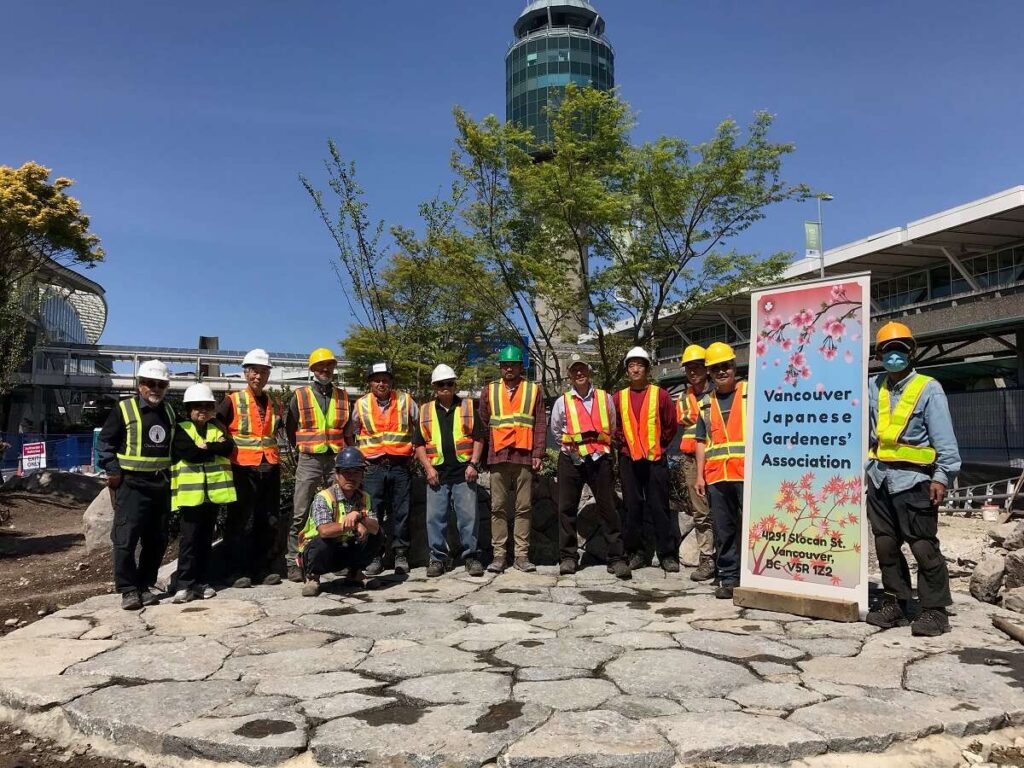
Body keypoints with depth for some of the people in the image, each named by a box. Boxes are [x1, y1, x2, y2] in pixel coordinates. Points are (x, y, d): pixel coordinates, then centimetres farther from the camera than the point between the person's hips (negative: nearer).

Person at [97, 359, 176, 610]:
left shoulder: (169, 411, 12)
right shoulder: (124, 409, -4)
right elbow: (105, 441, -2)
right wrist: (113, 471, -10)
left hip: (162, 484, 5)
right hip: (132, 484, -5)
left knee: (157, 540, 9)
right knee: (126, 538, -7)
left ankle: (145, 586, 20)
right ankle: (128, 589, 3)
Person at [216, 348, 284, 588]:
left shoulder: (274, 403, 13)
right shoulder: (233, 401, -2)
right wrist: (226, 450, -6)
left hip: (270, 468, 5)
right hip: (243, 469, -5)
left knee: (270, 521, 9)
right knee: (241, 521, -1)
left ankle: (267, 568, 18)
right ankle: (239, 572, 6)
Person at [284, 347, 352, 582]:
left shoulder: (343, 396, 10)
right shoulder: (300, 396, 2)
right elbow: (290, 427, 12)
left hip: (336, 459, 3)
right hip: (309, 461, -2)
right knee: (300, 515, -3)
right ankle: (293, 564, 2)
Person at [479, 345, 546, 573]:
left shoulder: (533, 390, 8)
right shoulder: (489, 390, 11)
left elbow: (541, 425, 5)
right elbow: (482, 424, 12)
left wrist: (537, 454, -3)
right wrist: (483, 454, 6)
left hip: (524, 457, -1)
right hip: (498, 456, 1)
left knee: (524, 507, 2)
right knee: (498, 507, 2)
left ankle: (522, 555, 8)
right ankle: (499, 554, 8)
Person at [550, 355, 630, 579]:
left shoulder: (605, 398, 5)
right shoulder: (562, 402, 4)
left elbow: (613, 428, 17)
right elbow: (556, 431, 17)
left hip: (599, 458, -1)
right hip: (571, 460, 1)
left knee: (608, 508, -2)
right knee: (567, 508, 4)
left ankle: (616, 558, 1)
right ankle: (568, 557, 13)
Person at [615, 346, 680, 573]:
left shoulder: (660, 395, 3)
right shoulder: (619, 397, 7)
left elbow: (671, 426, 6)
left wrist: (659, 446, 4)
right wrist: (623, 445, 5)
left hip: (655, 460, -2)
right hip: (628, 460, 2)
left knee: (659, 507, 0)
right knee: (632, 507, 5)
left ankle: (668, 555, 7)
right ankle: (635, 553, 15)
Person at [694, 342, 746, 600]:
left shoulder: (751, 393, 4)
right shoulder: (706, 403, 17)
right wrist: (700, 475, 11)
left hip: (747, 474, -4)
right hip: (716, 477, 4)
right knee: (724, 530, 8)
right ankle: (729, 578, 16)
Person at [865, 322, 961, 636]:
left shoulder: (928, 389, -5)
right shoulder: (874, 387, 9)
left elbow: (944, 438, -8)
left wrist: (942, 476, -14)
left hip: (913, 480, -5)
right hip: (879, 478, 6)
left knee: (923, 546, -2)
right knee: (885, 545, 12)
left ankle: (935, 610, 9)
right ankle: (893, 604, 23)